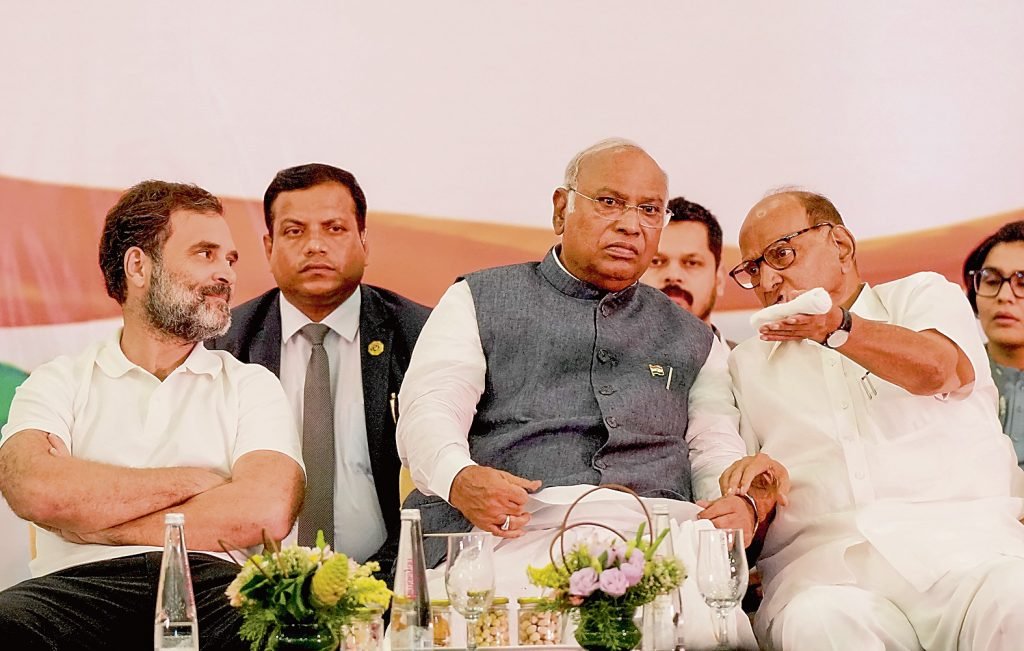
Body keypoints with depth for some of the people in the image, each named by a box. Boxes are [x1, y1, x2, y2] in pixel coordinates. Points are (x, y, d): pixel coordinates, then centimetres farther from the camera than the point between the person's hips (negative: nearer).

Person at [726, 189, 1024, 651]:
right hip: (822, 565, 2)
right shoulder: (748, 364, 27)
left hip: (964, 541, -1)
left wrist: (839, 328, -20)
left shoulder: (922, 296, 20)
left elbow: (938, 367, -4)